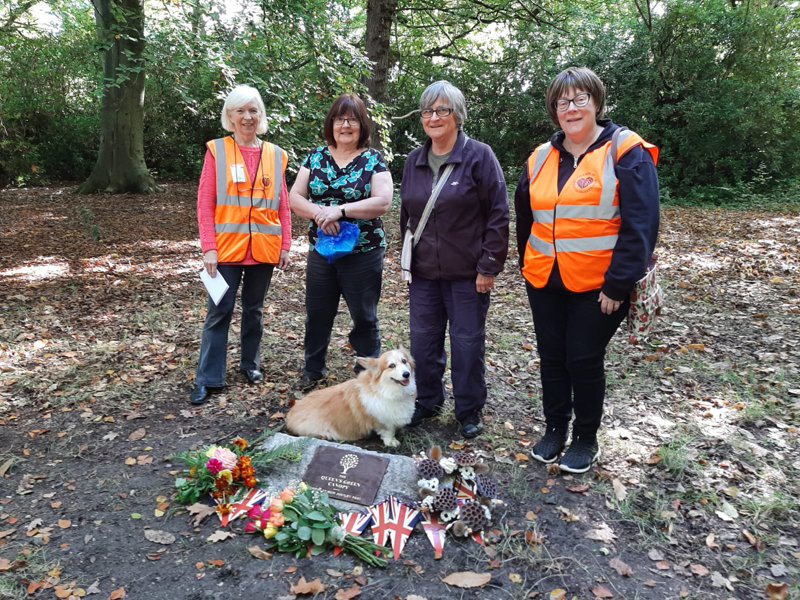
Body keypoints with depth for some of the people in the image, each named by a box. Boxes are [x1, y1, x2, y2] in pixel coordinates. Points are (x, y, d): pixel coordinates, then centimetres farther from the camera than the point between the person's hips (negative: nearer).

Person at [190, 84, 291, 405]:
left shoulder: (275, 155, 6)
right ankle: (208, 379, 11)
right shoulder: (217, 151, -1)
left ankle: (250, 363, 32)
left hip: (264, 248, 3)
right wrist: (208, 248, -11)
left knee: (254, 309, 15)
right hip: (227, 247, -2)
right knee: (219, 312, 1)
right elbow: (204, 203, -4)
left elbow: (283, 206, 8)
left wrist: (285, 245, 4)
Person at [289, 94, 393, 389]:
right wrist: (319, 212, -18)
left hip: (363, 253, -3)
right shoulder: (316, 156, 6)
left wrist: (341, 210, -23)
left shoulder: (373, 159, -3)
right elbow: (295, 197, 2)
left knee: (364, 317, 7)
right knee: (317, 313, 14)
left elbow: (383, 201, -15)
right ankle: (312, 370, 33)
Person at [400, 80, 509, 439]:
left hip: (467, 273, -5)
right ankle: (428, 402, 31)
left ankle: (469, 411, 23)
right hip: (423, 272, 5)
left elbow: (498, 215, -10)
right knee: (423, 339, 12)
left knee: (467, 342, 6)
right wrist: (407, 259, 14)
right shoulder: (414, 161, 9)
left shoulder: (479, 156, -8)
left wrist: (489, 267, -13)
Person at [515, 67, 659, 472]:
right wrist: (528, 266, 13)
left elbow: (640, 225, -14)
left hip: (597, 285, -5)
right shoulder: (541, 158, 8)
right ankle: (554, 428, 31)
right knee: (551, 356, 13)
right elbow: (525, 218, 17)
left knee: (585, 360, 4)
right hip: (544, 283, 5)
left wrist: (618, 284, -17)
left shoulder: (626, 152, -8)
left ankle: (586, 438, 25)